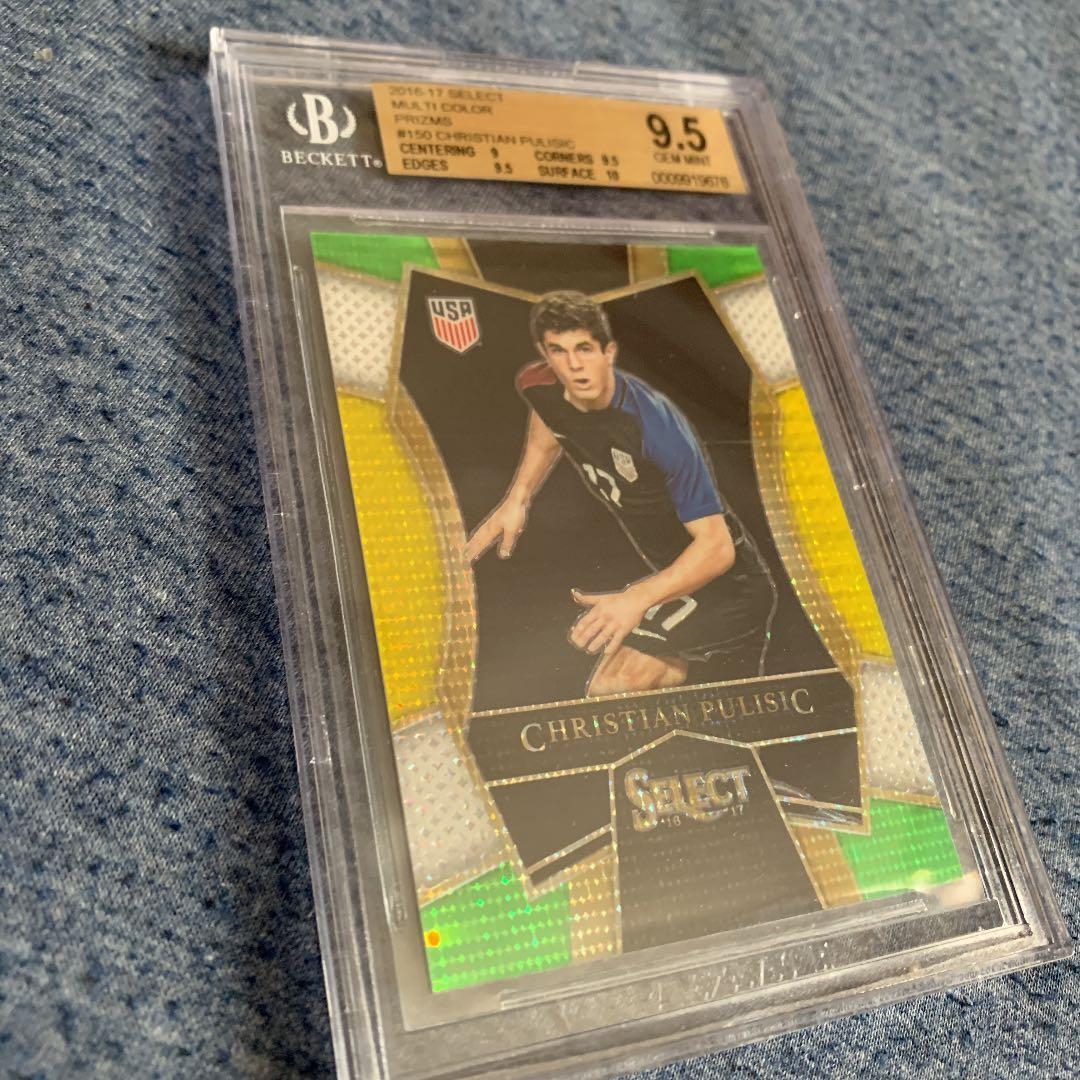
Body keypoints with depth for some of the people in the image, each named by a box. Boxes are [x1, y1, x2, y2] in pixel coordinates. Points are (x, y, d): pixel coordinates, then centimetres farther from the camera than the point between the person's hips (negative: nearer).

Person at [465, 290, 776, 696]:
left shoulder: (657, 429, -33)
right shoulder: (541, 387, -12)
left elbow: (717, 547, -32)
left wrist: (638, 599, -44)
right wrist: (516, 500, 7)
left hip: (727, 583, -8)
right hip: (676, 577, 8)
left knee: (610, 693, -26)